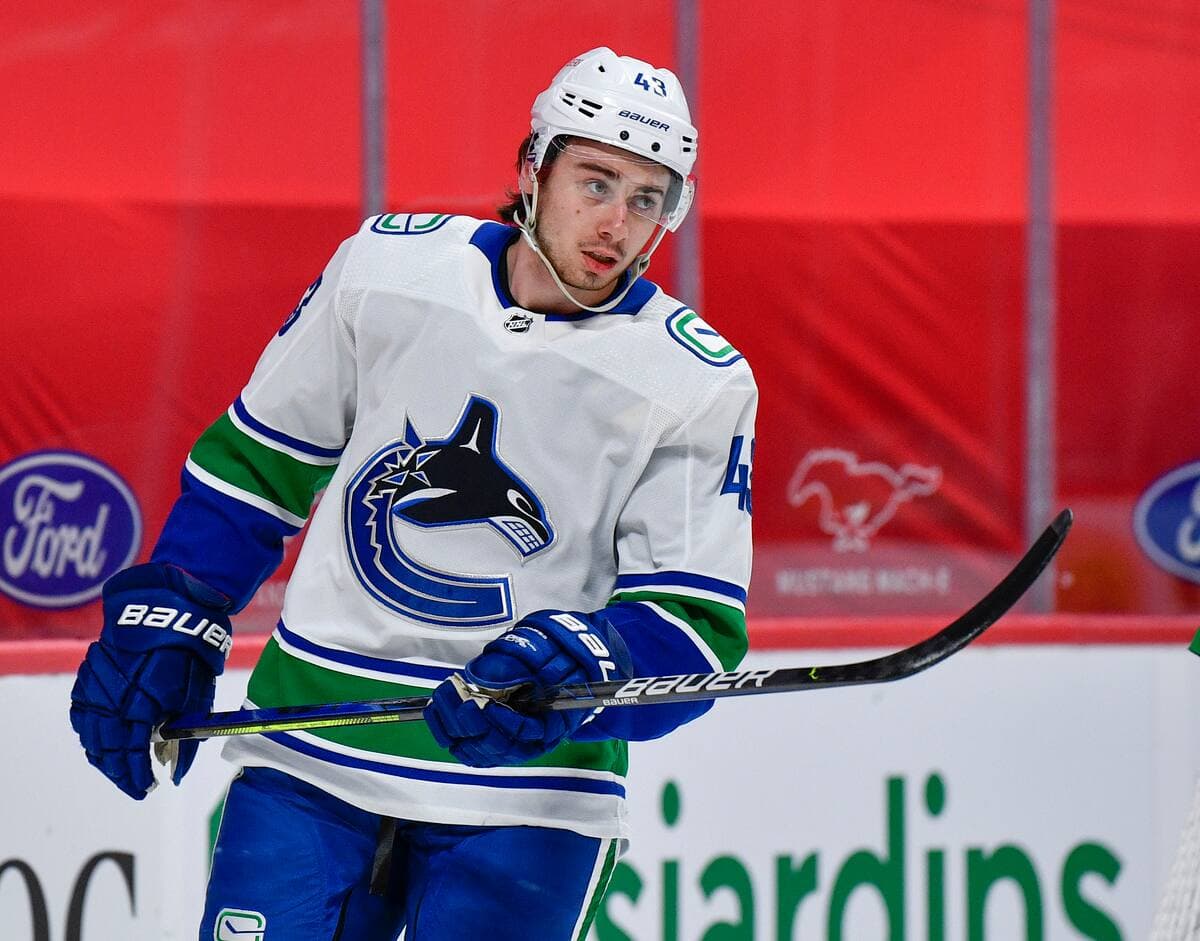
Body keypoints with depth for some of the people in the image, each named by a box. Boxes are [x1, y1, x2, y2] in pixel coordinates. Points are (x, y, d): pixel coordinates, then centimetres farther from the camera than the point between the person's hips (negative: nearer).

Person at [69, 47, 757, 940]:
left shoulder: (701, 385, -7)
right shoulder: (387, 266, 0)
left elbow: (697, 625, -9)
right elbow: (257, 459, 13)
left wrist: (582, 670, -28)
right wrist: (169, 619, 8)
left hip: (522, 792, -2)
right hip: (311, 754, 2)